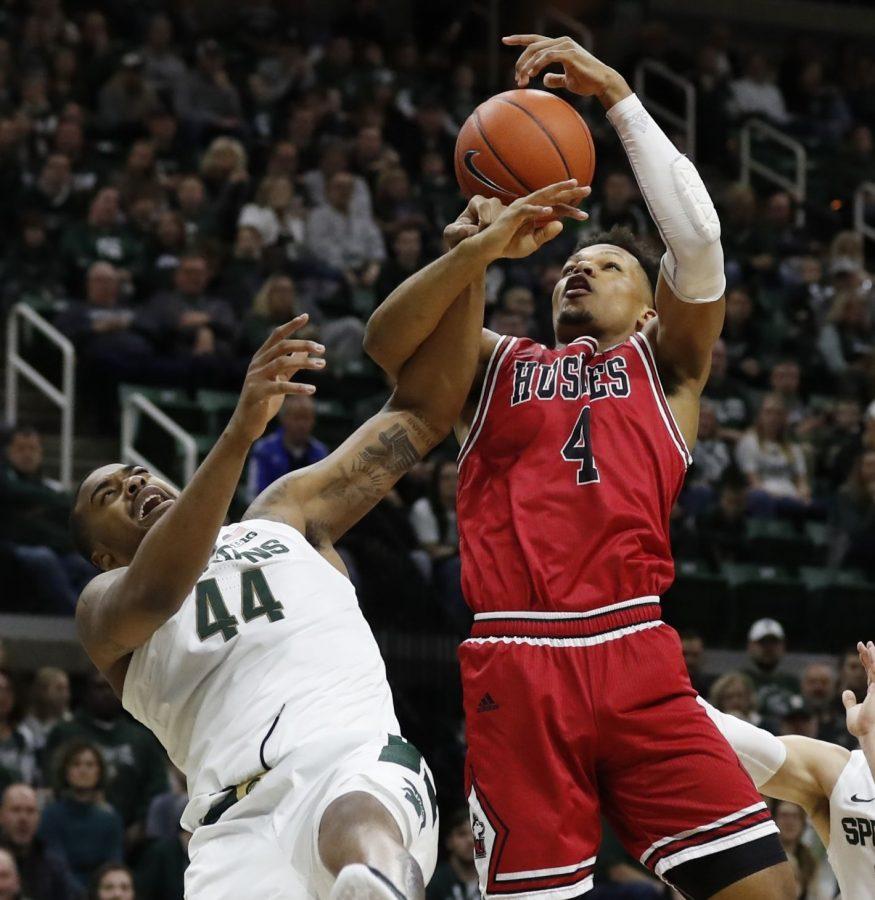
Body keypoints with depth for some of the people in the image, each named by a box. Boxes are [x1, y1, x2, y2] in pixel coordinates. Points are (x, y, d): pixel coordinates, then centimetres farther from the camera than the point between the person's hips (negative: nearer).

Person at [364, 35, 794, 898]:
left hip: (635, 654, 0)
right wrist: (472, 252, -17)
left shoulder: (663, 364, 19)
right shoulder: (494, 365, 22)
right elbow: (386, 340, 2)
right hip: (517, 667, 0)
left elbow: (697, 235, 2)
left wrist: (615, 93, 0)